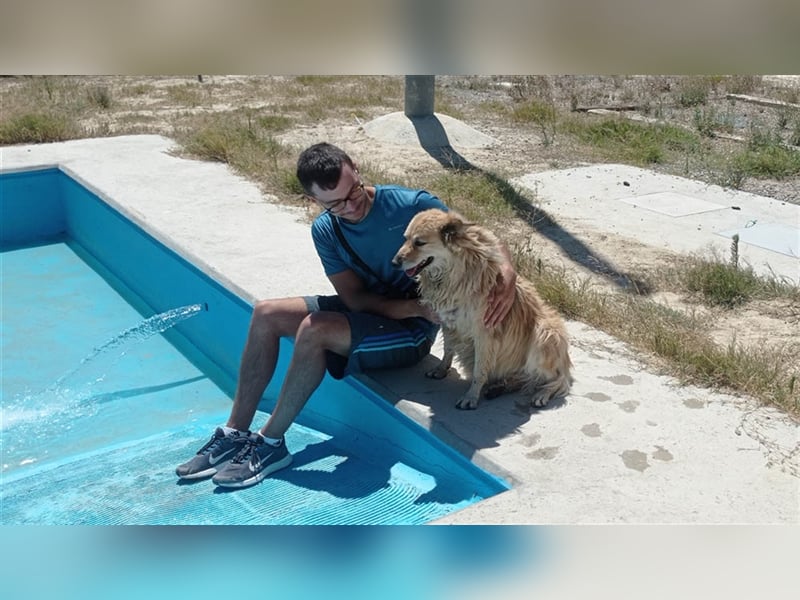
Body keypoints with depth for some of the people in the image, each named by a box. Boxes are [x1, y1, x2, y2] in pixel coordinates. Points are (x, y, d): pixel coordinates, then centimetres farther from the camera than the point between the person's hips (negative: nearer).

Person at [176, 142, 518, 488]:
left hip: (411, 331, -6)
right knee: (266, 314, -5)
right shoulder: (325, 230, -6)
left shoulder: (414, 205, -21)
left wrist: (507, 275, -35)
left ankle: (270, 444, -14)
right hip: (366, 312, 6)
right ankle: (236, 433, -1)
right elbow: (355, 297, -12)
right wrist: (414, 305, -27)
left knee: (314, 331, -28)